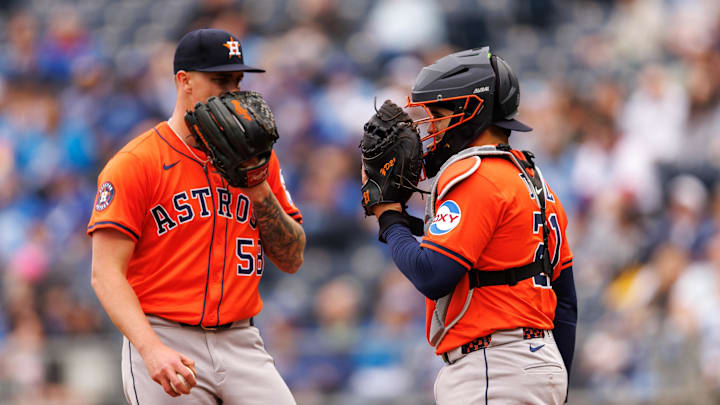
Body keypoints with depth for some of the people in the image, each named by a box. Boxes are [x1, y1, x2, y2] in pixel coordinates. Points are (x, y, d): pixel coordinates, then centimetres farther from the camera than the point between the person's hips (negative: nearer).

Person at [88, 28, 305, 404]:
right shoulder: (135, 162, -3)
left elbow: (292, 260, 13)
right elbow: (106, 273, -10)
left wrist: (258, 190, -3)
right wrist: (152, 350, -24)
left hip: (240, 343, 4)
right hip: (166, 341, -4)